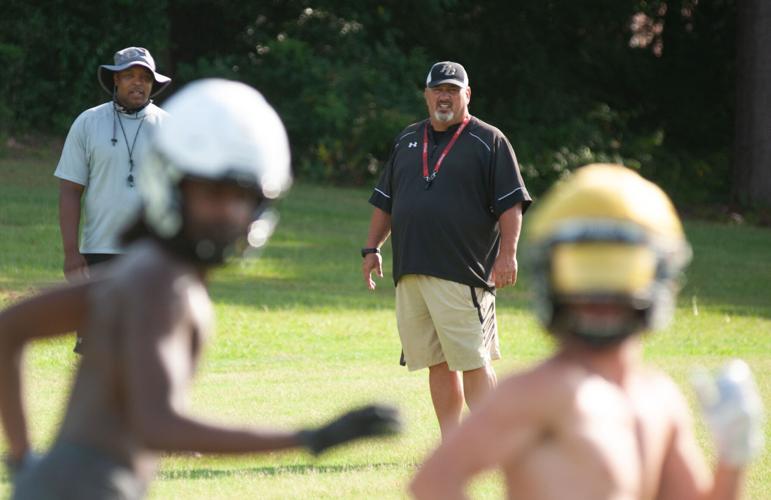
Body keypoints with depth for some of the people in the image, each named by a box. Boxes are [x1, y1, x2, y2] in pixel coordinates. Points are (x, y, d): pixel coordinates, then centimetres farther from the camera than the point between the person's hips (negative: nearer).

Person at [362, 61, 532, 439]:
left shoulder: (488, 141, 2)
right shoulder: (407, 140, 19)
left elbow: (511, 204, -4)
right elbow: (385, 201, 25)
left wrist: (507, 253, -14)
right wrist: (372, 248, 17)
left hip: (463, 273, -5)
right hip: (410, 272, 6)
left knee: (472, 360, -10)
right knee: (437, 363, 6)